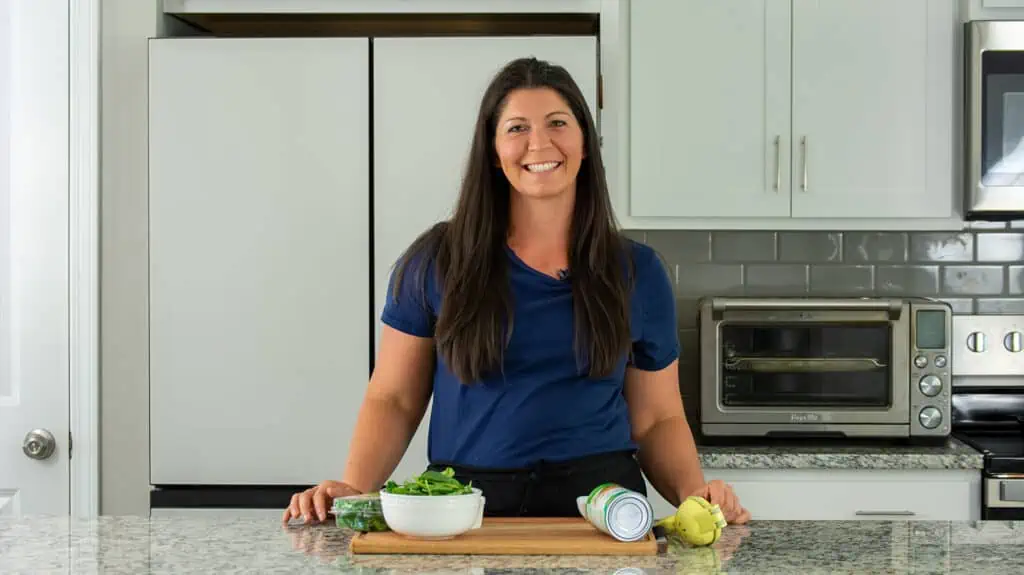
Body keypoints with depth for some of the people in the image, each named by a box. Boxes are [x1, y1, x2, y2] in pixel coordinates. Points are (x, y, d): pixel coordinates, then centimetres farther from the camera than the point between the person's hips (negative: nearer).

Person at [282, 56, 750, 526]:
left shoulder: (637, 273, 10)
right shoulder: (435, 262, 5)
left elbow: (657, 419, 14)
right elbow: (392, 400, 7)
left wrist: (693, 493, -4)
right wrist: (355, 488, -9)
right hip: (465, 514, 0)